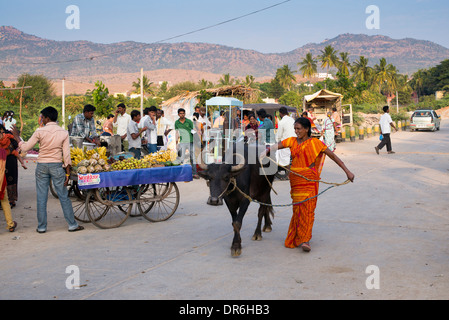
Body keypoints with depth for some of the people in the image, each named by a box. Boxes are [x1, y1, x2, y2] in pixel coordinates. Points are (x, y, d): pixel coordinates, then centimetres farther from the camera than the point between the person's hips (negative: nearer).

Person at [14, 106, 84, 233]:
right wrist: (67, 173, 1)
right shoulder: (64, 133, -3)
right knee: (63, 196, 7)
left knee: (41, 198, 8)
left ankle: (41, 226, 15)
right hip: (57, 166, 0)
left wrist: (17, 137, 15)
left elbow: (25, 148, -2)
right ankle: (72, 225, 10)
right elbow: (66, 154, -4)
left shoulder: (40, 131, -8)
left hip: (42, 166, 0)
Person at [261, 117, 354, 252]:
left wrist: (347, 171, -9)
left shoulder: (314, 143, -5)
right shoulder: (292, 141, 7)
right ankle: (296, 238, 21)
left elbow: (333, 156, -5)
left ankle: (305, 239, -4)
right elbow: (277, 146, -4)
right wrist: (266, 151, -26)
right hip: (295, 179, 4)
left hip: (309, 180, -4)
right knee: (297, 208, 8)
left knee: (307, 208, -7)